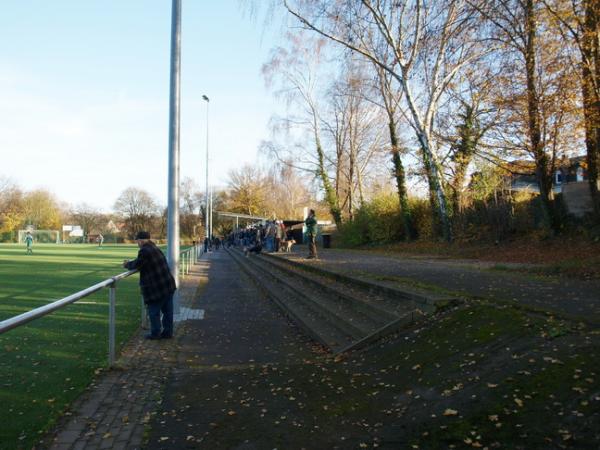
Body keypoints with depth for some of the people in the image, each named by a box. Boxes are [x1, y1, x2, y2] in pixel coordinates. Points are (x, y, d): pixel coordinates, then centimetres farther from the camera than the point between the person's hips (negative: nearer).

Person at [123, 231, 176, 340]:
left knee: (154, 311, 7)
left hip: (156, 288, -9)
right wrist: (130, 263, 22)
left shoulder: (145, 251, -17)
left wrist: (127, 264, 13)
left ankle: (155, 333, 17)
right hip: (168, 285, 9)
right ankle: (167, 332, 22)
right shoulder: (155, 248, 13)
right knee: (167, 310, 13)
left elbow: (136, 264, -6)